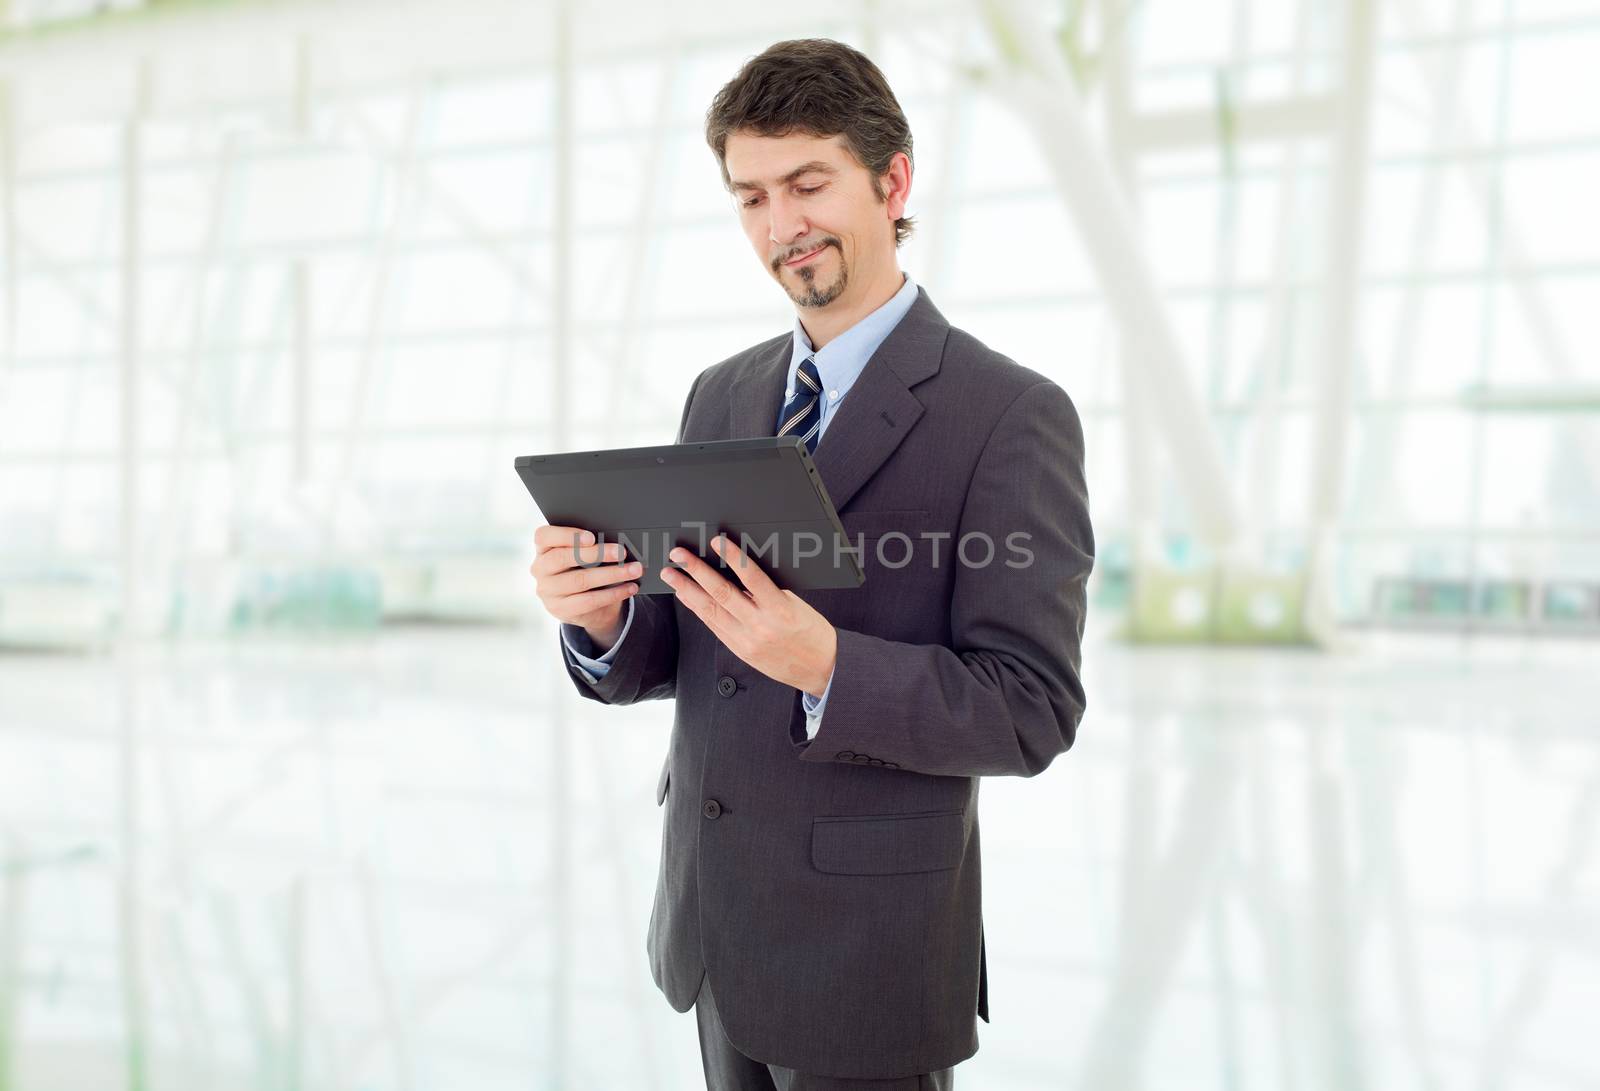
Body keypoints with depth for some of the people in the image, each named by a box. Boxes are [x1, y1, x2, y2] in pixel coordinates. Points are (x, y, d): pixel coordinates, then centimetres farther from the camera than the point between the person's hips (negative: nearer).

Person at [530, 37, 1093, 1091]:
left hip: (866, 948, -6)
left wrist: (829, 668, -31)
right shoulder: (720, 396, 6)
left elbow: (1031, 713, -17)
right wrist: (603, 614, -14)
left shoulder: (1012, 415, -14)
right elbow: (670, 658, 8)